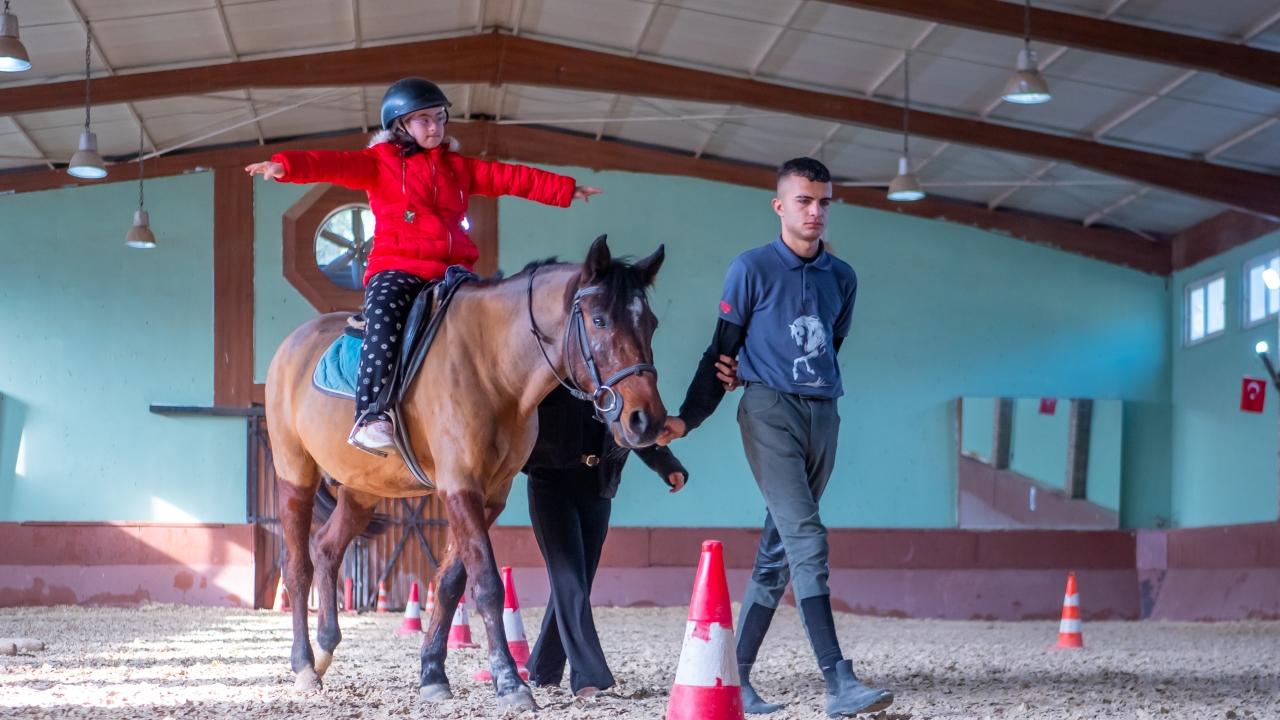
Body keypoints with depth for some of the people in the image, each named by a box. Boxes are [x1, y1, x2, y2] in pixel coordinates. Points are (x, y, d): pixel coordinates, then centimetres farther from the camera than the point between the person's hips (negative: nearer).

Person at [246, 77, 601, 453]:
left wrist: (565, 189, 20)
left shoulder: (459, 168, 23)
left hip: (451, 270, 5)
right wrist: (287, 165, -25)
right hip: (397, 269, -5)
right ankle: (370, 415, -39)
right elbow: (336, 164, -7)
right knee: (384, 315, -33)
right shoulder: (379, 163, 9)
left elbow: (511, 178, 22)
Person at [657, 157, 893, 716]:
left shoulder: (842, 278, 13)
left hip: (823, 414, 5)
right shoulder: (751, 269, 0)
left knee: (780, 550, 7)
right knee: (807, 538, -16)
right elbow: (722, 349, 3)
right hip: (770, 411, -5)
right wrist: (688, 418, -3)